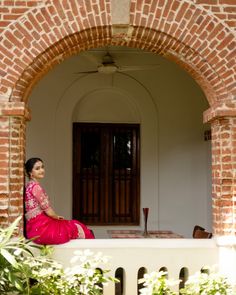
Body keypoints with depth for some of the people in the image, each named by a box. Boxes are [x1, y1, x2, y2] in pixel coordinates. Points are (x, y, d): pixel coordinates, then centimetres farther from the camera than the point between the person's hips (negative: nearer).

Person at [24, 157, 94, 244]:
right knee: (78, 229, 1)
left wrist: (55, 217, 15)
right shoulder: (35, 186, -13)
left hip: (36, 226, 9)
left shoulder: (30, 186, 17)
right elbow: (47, 210, -12)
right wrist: (57, 217, 7)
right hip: (41, 227, -9)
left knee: (75, 225, 14)